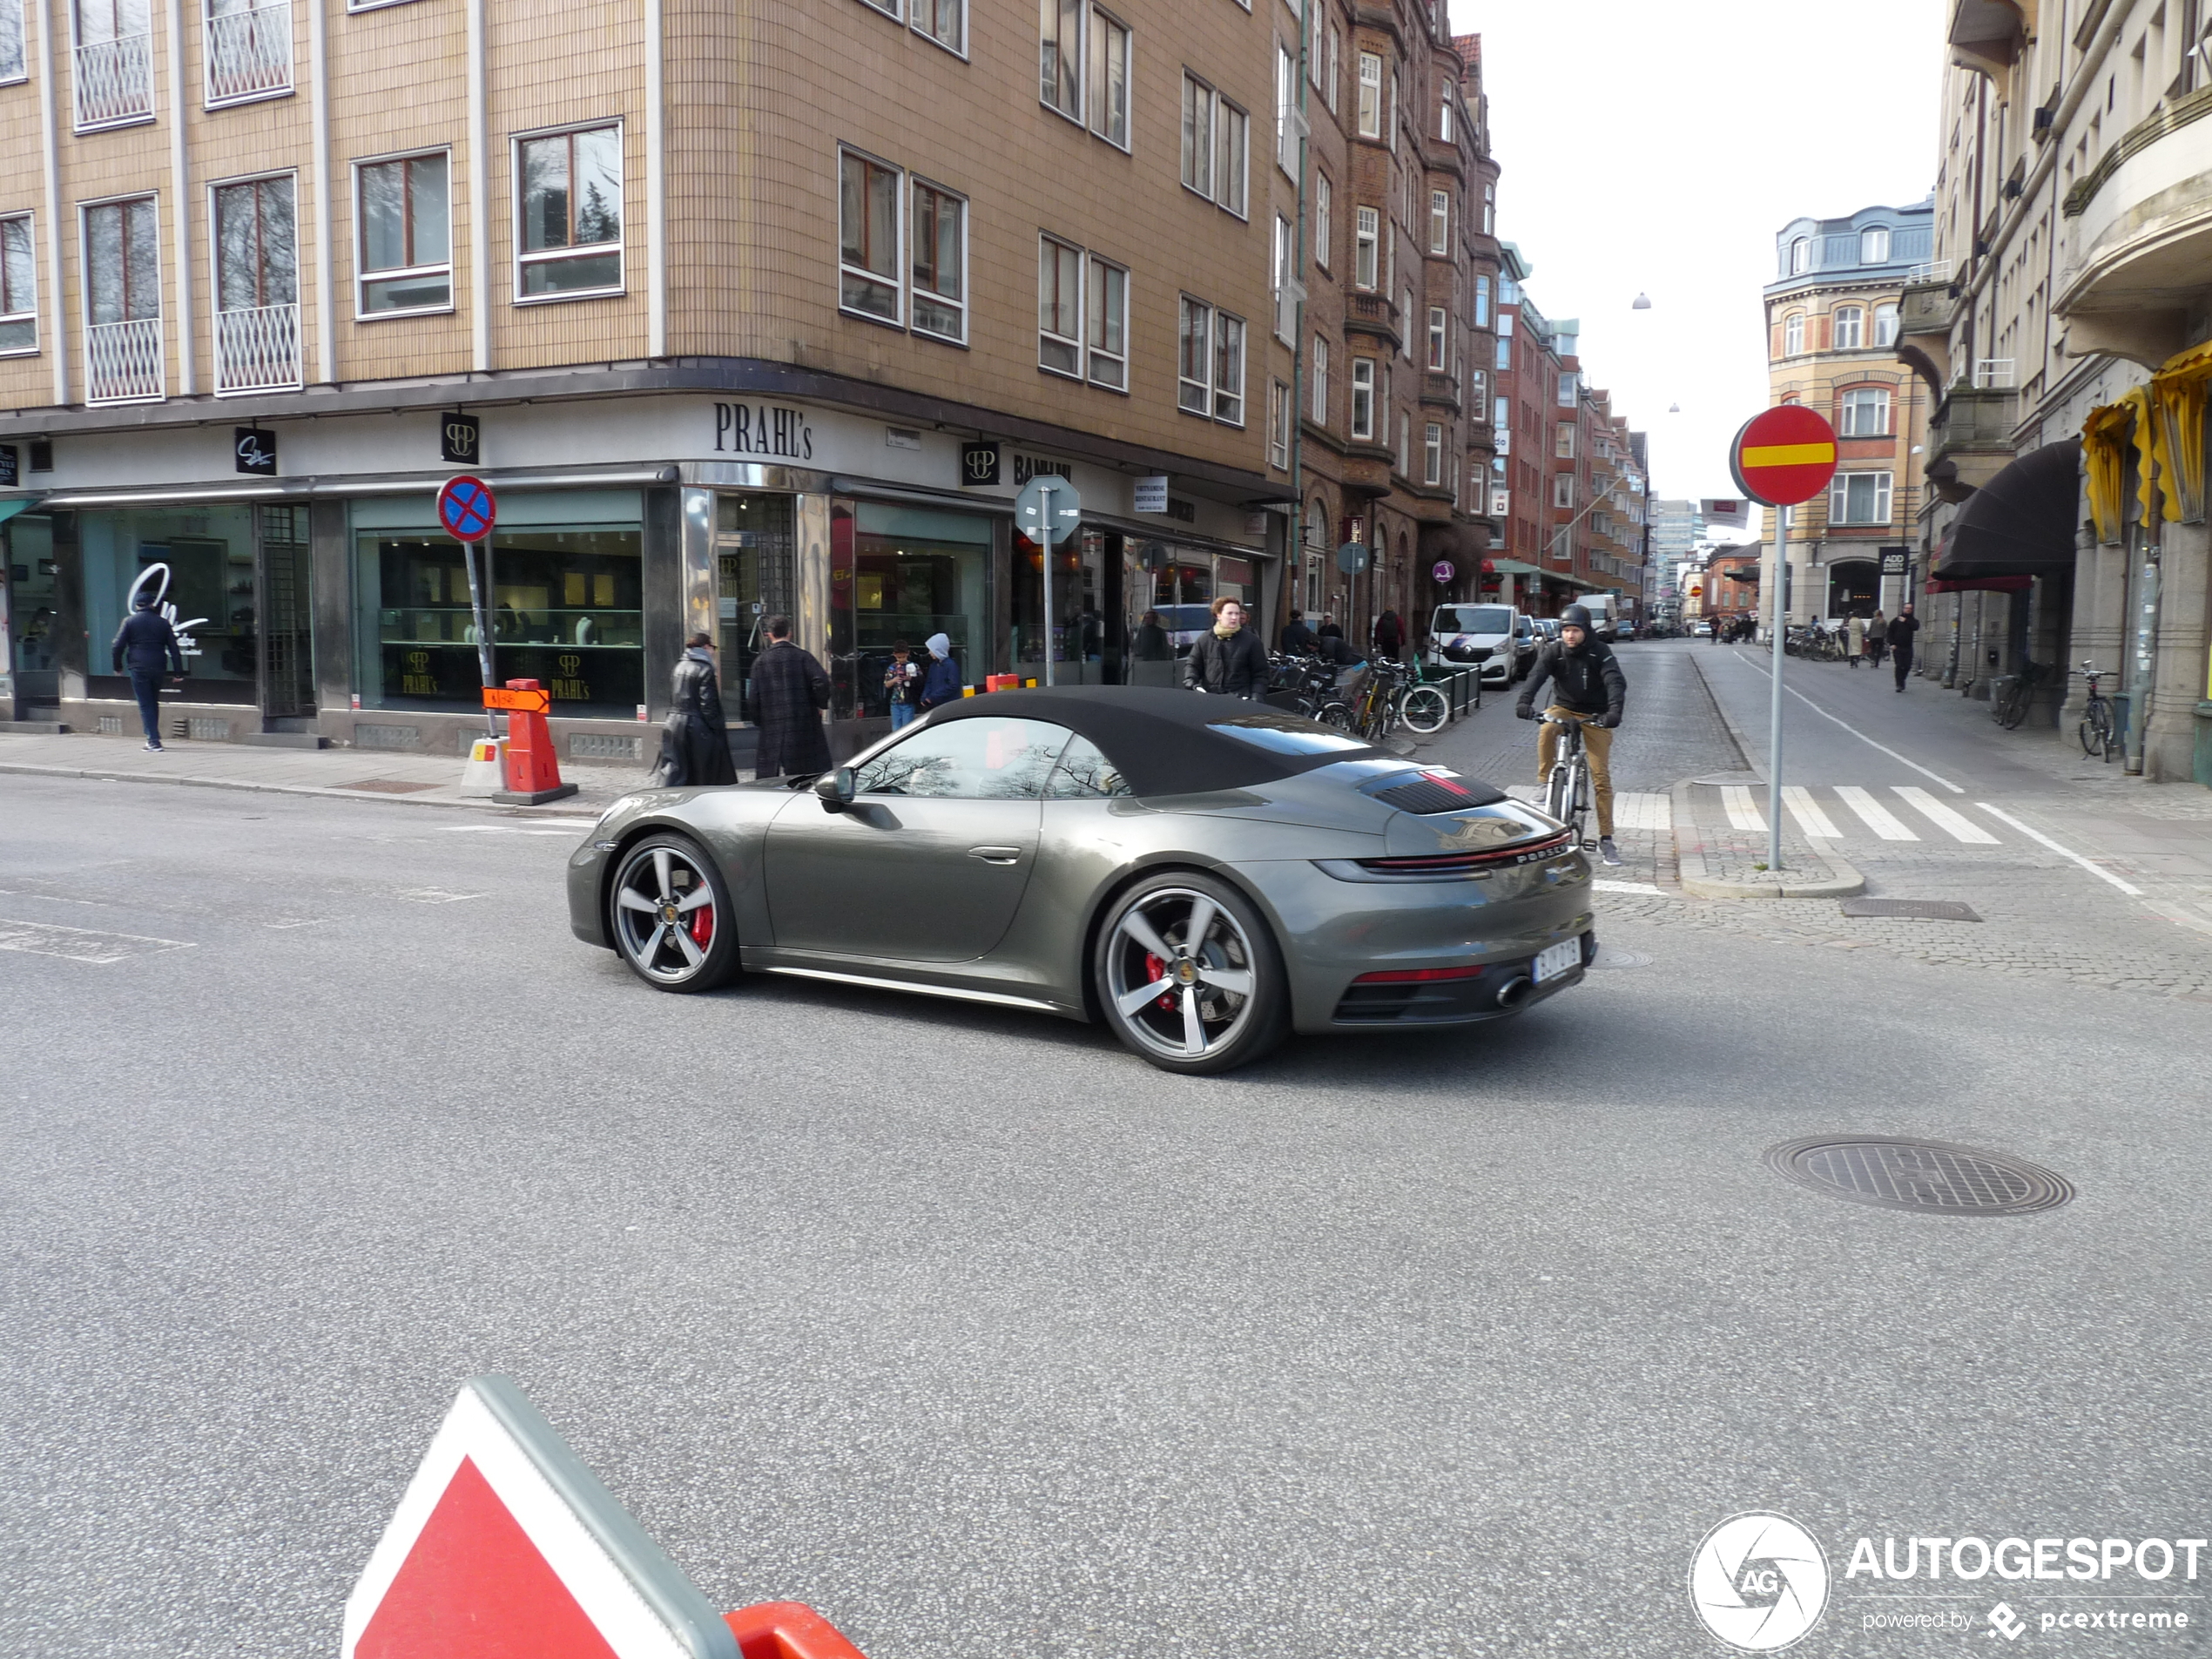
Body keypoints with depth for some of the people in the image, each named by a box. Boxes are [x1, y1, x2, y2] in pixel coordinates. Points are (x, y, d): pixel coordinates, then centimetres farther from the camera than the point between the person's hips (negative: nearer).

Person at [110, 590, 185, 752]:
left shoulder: (129, 621, 0)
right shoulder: (163, 622, 8)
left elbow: (117, 646, -3)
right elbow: (174, 649, 6)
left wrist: (118, 666, 10)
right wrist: (178, 672, 8)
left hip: (138, 668, -3)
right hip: (157, 668, 3)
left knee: (145, 705, -2)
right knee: (154, 703, 17)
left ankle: (153, 740, -11)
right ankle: (153, 738, 22)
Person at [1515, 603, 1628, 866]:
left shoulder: (1600, 653, -13)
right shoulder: (1554, 650, -9)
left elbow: (1616, 682, -26)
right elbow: (1537, 675, -25)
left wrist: (1614, 711, -45)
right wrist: (1524, 701, -44)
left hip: (1594, 715, -1)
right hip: (1563, 708, 1)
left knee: (1601, 777, -6)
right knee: (1546, 730, -36)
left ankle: (1606, 839, 0)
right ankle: (1545, 784, -20)